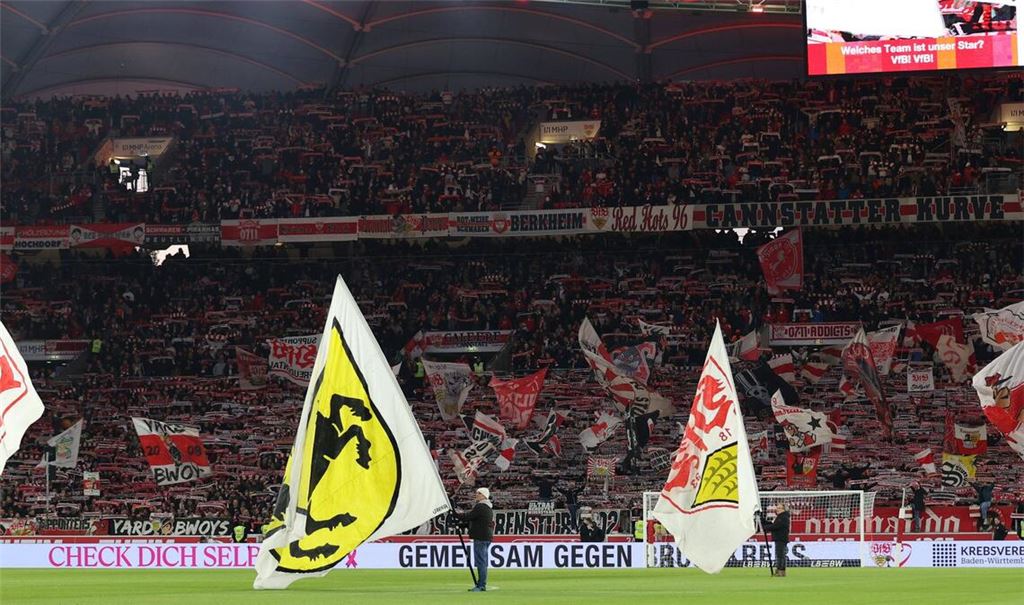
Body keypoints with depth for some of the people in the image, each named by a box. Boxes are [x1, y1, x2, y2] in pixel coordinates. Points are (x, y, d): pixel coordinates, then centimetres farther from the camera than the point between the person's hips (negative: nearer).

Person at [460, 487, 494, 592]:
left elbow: (469, 516, -13)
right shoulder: (489, 507, 17)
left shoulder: (480, 507, -14)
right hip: (487, 537, 10)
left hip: (481, 537, -10)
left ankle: (481, 586, -10)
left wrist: (459, 515, 4)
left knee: (480, 562, -9)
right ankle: (481, 585, 16)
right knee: (483, 562, 13)